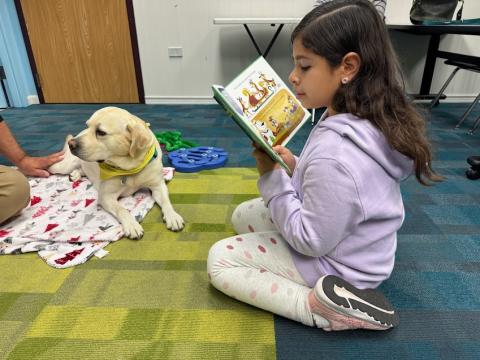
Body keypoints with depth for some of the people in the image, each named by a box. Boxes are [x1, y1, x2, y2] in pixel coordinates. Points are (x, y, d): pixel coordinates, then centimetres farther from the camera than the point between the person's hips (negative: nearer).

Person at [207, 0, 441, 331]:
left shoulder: (334, 154, -37)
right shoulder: (373, 119, -7)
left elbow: (312, 241, -25)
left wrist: (271, 177, -23)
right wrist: (296, 166, -5)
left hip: (335, 264, -9)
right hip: (348, 236, 9)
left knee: (219, 260, -1)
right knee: (242, 215, 18)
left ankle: (322, 308, -8)